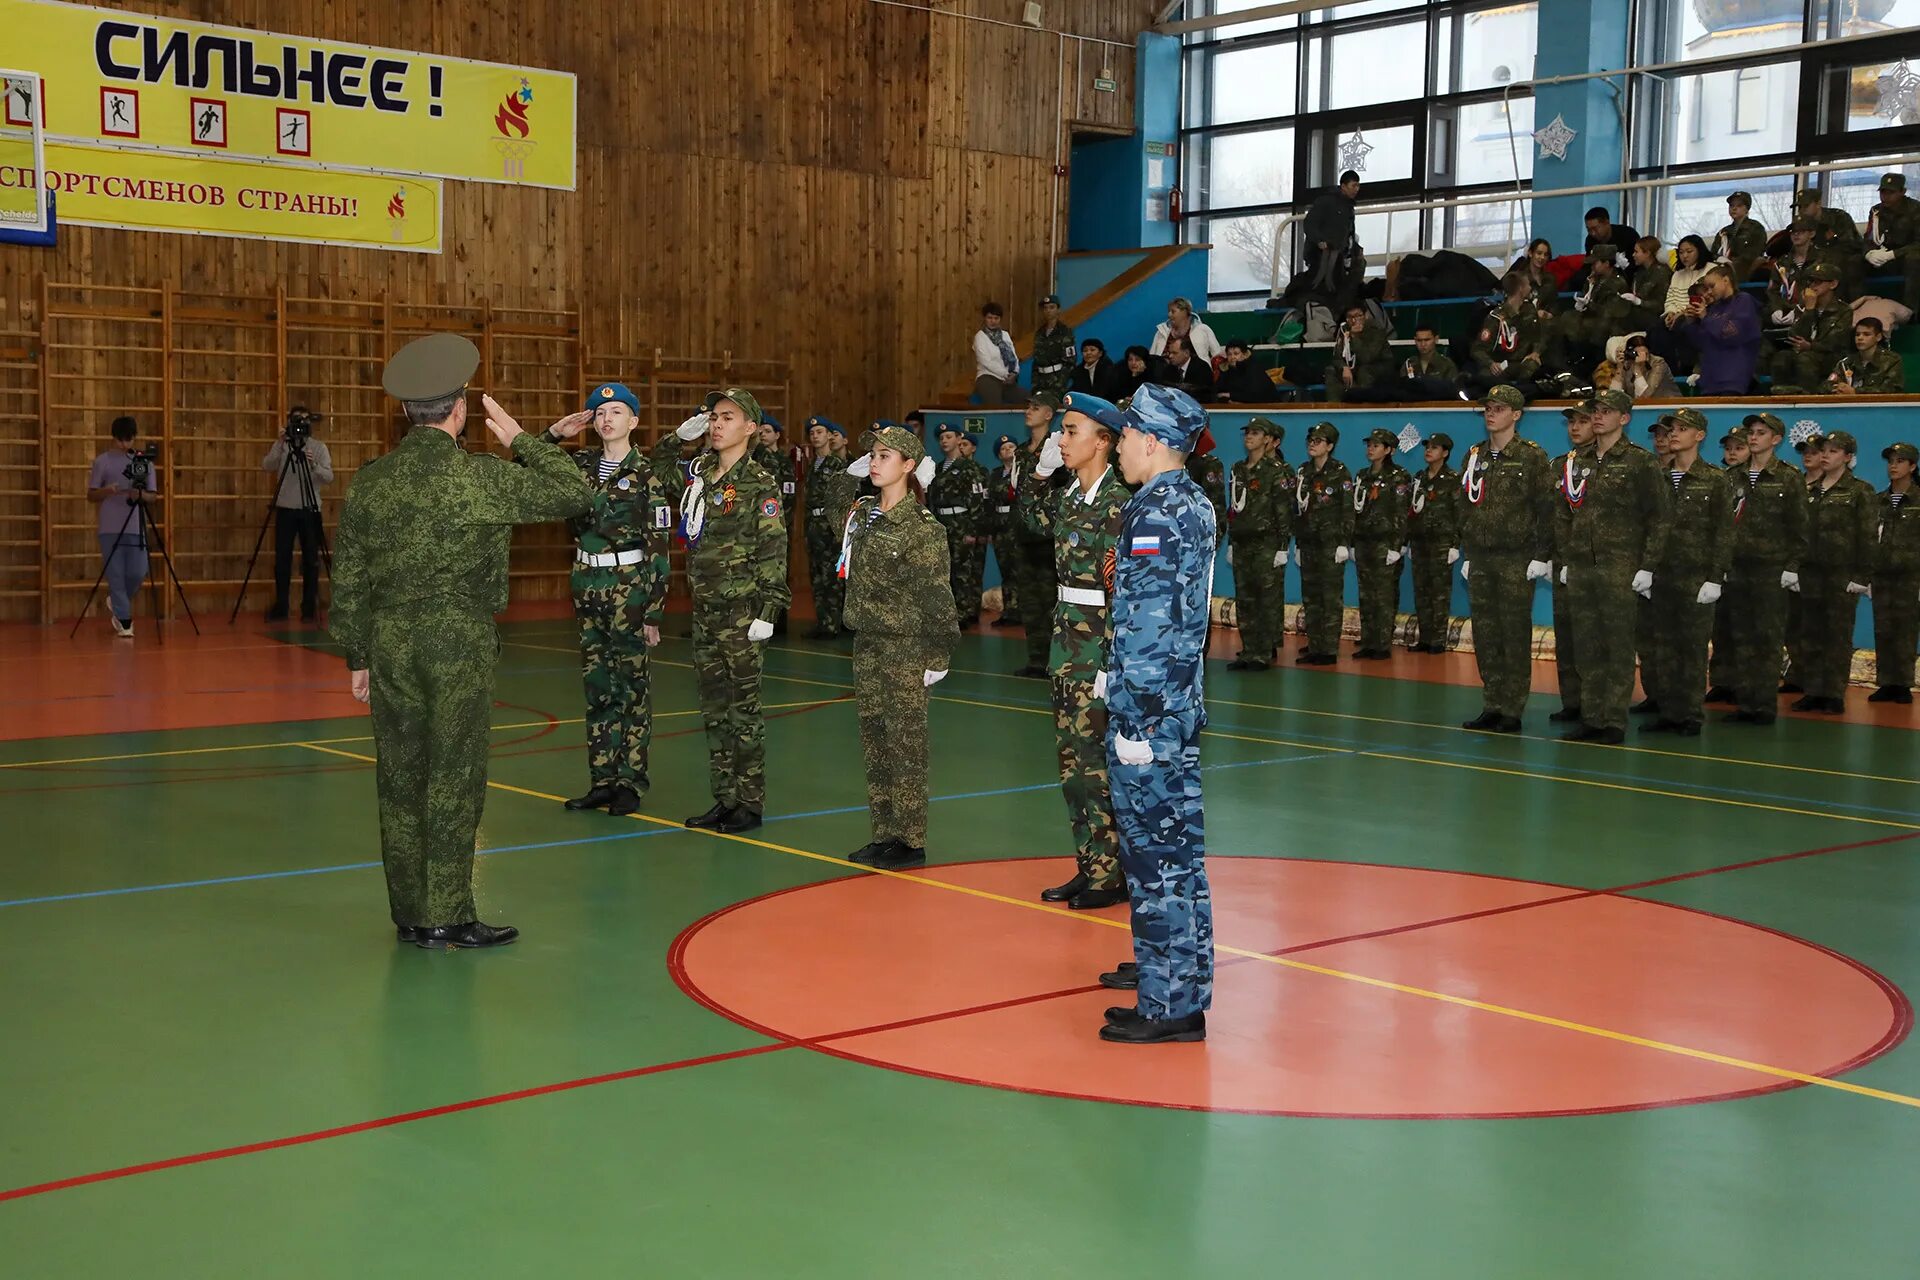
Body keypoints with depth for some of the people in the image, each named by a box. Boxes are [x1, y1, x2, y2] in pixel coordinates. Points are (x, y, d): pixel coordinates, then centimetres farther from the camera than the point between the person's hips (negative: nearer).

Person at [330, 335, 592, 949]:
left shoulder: (369, 481, 3)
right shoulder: (482, 478, -11)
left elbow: (349, 579, 8)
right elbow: (574, 494, -3)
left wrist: (357, 657, 16)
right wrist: (519, 438, 7)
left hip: (390, 644, 4)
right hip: (459, 644, -4)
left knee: (400, 780, 10)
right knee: (453, 781, 2)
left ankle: (411, 916, 18)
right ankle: (448, 915, 7)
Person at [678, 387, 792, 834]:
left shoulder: (759, 484, -8)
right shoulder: (699, 473, 11)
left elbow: (773, 551, -12)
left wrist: (767, 611, -17)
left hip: (742, 611, -7)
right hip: (705, 608, 7)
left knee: (743, 708, -2)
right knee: (713, 708, 10)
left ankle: (750, 804, 5)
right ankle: (724, 798, 18)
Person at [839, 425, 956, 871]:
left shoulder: (921, 528, -13)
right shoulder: (862, 514, 7)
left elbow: (936, 597, -12)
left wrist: (937, 657, -13)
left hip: (906, 648, -7)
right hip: (868, 643, 8)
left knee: (905, 744, -2)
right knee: (873, 741, 10)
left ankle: (910, 841, 4)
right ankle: (883, 834, 18)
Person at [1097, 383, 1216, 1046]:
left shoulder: (1154, 515, -17)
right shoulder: (1193, 503, 12)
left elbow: (1150, 626, -21)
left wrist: (1134, 719, -19)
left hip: (1150, 710, -10)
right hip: (1181, 702, 10)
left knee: (1159, 850, -5)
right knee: (1169, 844, 19)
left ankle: (1173, 1005, 1)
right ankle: (1167, 967, 33)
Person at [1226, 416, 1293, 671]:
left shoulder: (1278, 471, -6)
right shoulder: (1239, 469, 15)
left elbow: (1285, 511, -10)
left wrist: (1282, 547, -14)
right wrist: (1230, 543, 17)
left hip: (1267, 544, -7)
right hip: (1242, 543, 7)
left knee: (1269, 599, -5)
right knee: (1244, 600, 7)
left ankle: (1265, 654, -3)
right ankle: (1248, 652, 14)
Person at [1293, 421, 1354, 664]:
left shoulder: (1340, 472, -5)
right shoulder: (1303, 473, 12)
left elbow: (1348, 510, -8)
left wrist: (1344, 543, -14)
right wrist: (1297, 543, 12)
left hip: (1331, 542, -6)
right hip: (1308, 542, 6)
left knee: (1331, 597, -5)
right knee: (1309, 596, 7)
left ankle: (1330, 650, -3)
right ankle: (1314, 648, 13)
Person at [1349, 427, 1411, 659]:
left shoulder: (1398, 477, -4)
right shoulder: (1362, 476, 16)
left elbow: (1401, 514, -10)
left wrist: (1396, 546, -16)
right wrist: (1352, 544, 12)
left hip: (1385, 542, -7)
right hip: (1363, 542, 7)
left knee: (1384, 596, -5)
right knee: (1365, 596, 7)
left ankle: (1383, 646, -2)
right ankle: (1367, 643, 11)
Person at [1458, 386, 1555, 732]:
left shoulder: (1531, 456, -4)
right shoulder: (1475, 456, 12)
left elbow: (1545, 508, -7)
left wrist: (1541, 556, -12)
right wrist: (1466, 554, 12)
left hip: (1516, 560, -5)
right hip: (1480, 560, 6)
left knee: (1515, 636, -2)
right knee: (1485, 636, 7)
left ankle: (1512, 711, 2)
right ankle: (1491, 707, 14)